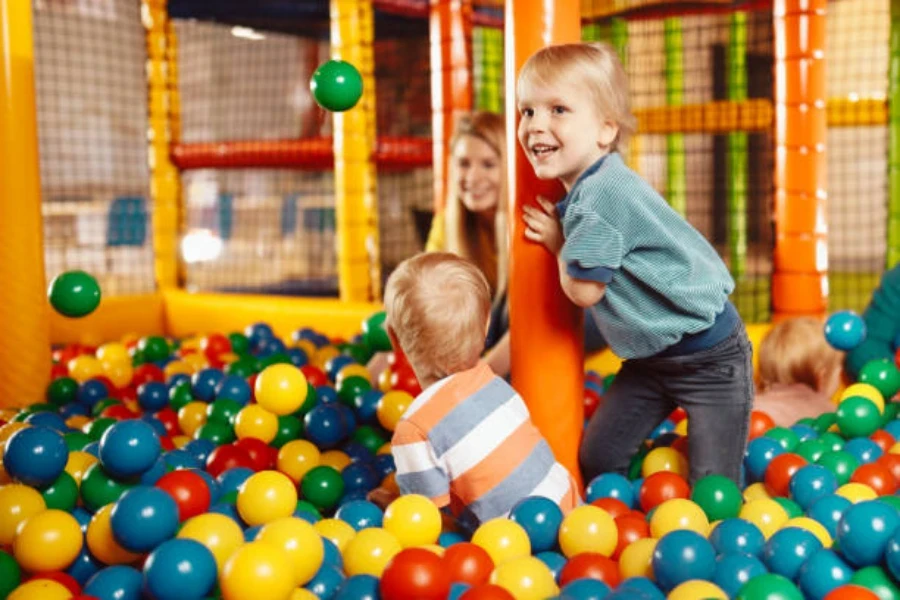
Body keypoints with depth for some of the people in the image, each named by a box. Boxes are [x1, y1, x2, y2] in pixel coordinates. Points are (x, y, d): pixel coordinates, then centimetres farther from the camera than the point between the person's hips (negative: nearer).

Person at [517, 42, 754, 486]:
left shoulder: (603, 194, -27)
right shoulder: (584, 190, 2)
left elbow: (583, 290, -22)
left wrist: (556, 241, -6)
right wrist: (559, 238, 0)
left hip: (708, 354, -9)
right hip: (650, 355, 9)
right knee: (594, 463, 12)